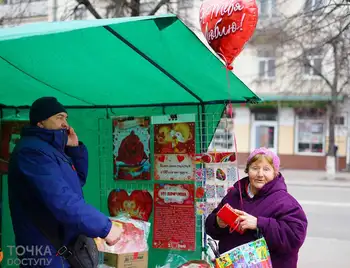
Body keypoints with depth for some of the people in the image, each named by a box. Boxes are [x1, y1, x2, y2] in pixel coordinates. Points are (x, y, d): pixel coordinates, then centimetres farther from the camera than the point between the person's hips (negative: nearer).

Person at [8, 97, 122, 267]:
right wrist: (104, 226, -29)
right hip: (48, 254, -10)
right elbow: (60, 201, -31)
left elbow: (78, 181, 21)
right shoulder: (32, 151, -20)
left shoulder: (51, 149, 14)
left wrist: (75, 148, 7)